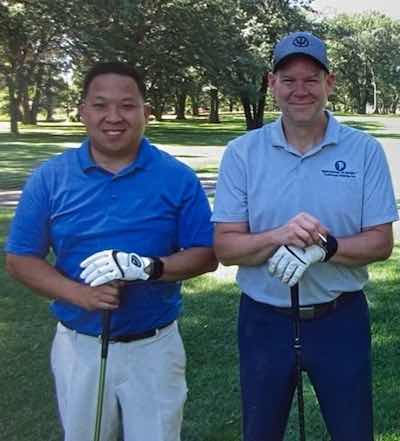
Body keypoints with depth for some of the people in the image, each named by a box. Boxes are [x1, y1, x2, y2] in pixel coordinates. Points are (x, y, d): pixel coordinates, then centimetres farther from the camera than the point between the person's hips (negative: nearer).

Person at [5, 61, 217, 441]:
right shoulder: (50, 178, -5)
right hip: (79, 345, 1)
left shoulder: (177, 177, -7)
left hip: (154, 345, -1)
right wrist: (80, 294, -21)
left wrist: (148, 268, -24)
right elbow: (20, 259, -4)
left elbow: (206, 255, -5)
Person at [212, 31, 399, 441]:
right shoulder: (242, 153, -5)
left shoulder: (364, 150, -5)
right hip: (264, 321, 1)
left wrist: (324, 247, -25)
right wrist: (279, 237, -27)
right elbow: (225, 247, -8)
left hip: (341, 320, 0)